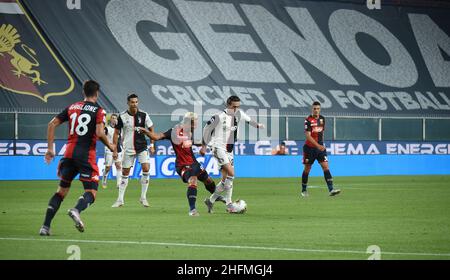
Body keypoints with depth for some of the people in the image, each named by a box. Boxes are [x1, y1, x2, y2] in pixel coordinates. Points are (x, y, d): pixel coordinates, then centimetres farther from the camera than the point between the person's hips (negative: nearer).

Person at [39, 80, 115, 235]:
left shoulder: (72, 108, 13)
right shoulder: (98, 111, -1)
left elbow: (52, 124, 9)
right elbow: (100, 133, -15)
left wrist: (50, 148, 11)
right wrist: (109, 146, 4)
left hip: (69, 153, 5)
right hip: (86, 155, -5)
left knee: (62, 190, 16)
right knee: (91, 192, -2)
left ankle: (45, 226, 9)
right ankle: (76, 210, -35)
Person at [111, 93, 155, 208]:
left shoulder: (143, 115, -4)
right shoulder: (122, 116, -6)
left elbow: (151, 130, 8)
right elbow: (116, 133, 1)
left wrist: (152, 145, 3)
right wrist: (114, 150, -3)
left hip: (142, 147, 0)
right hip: (128, 149, 0)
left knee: (146, 169, -15)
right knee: (125, 173, 4)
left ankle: (143, 197, -2)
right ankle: (120, 200, 13)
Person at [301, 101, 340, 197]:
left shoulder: (322, 118, 5)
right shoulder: (308, 120, -13)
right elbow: (308, 135, -20)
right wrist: (317, 145, -29)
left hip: (320, 147, 4)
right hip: (309, 147, -4)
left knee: (326, 167, -10)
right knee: (307, 169, 6)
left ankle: (331, 189, -18)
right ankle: (304, 190, 21)